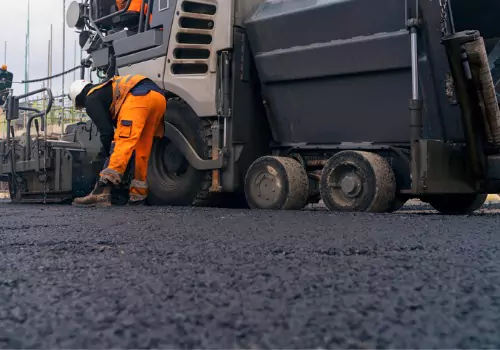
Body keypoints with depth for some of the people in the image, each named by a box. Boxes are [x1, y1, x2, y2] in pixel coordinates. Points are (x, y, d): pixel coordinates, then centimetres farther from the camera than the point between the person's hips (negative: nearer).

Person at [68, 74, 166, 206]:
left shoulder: (91, 100, 15)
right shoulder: (106, 90, 41)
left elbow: (106, 130, 5)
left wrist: (110, 154, 19)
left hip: (138, 96, -8)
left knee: (123, 144, -15)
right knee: (142, 149, 13)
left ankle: (101, 193, -23)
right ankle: (138, 195, 13)